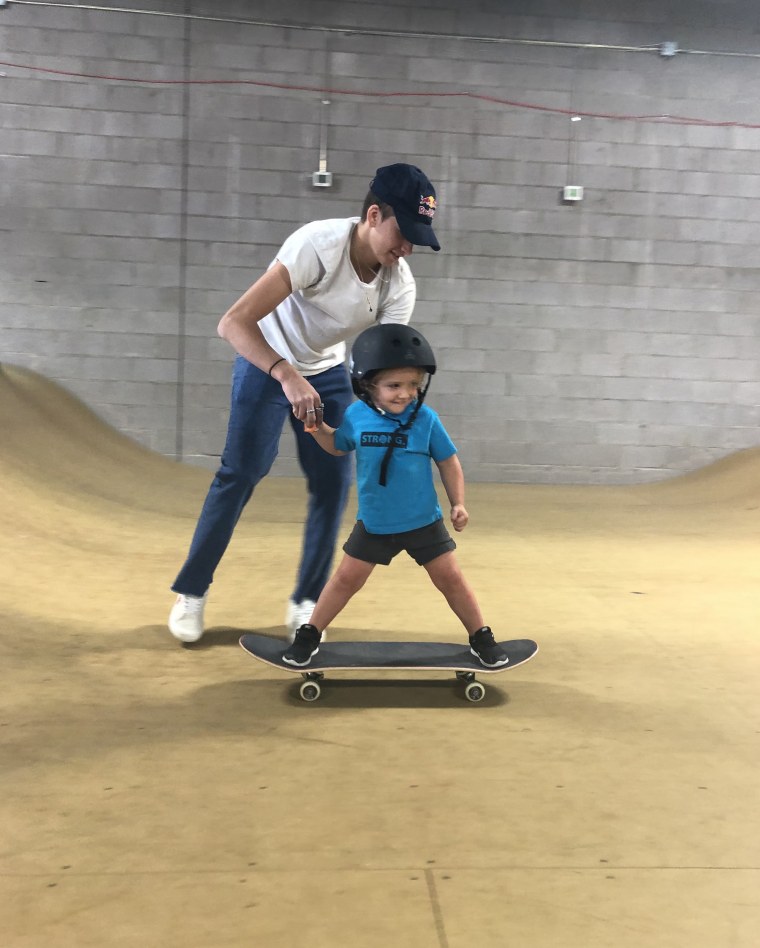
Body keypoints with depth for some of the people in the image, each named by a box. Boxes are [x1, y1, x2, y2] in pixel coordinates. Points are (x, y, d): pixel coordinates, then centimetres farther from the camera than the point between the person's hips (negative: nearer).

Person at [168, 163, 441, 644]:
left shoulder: (400, 284, -20)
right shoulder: (318, 244, -35)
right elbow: (234, 322, -40)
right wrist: (287, 375, -54)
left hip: (329, 373, 5)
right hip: (266, 362, -4)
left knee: (334, 482, -1)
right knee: (241, 473, -7)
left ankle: (306, 601, 14)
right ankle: (191, 592, 10)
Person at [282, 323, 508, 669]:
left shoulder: (425, 418, -15)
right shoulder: (356, 416, -10)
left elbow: (448, 461, -2)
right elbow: (337, 446, 10)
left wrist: (458, 503, -5)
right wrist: (318, 428, -7)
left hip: (423, 522, -1)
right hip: (374, 523, 1)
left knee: (451, 579, 7)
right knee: (346, 578, 9)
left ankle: (481, 639, 25)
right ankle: (309, 635, 25)